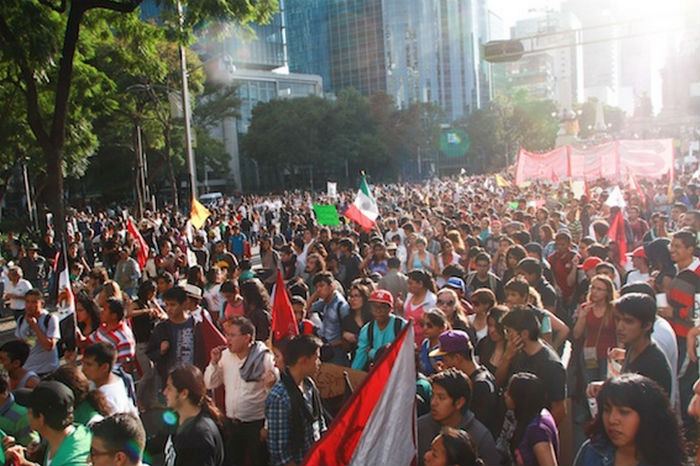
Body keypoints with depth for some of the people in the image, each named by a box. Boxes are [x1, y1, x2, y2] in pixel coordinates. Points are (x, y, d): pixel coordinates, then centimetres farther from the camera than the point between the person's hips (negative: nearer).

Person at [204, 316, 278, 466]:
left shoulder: (265, 358, -14)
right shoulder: (225, 355, 2)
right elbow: (210, 384, 6)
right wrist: (214, 363, -8)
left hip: (256, 423, -5)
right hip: (231, 423, 5)